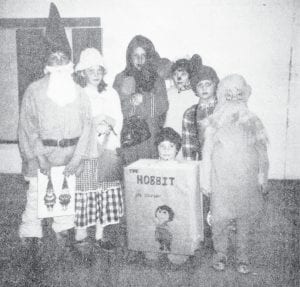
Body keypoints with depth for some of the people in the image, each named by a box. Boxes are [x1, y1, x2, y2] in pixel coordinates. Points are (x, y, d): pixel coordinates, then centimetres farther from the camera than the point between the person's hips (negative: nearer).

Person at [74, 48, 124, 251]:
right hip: (83, 151, -3)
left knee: (106, 194, 6)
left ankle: (100, 234, 20)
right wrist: (96, 123, -15)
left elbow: (119, 120, 8)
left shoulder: (111, 93, 11)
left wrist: (109, 124, -13)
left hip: (107, 150, 4)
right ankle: (81, 235, 15)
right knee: (83, 193, -2)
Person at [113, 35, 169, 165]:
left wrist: (144, 99, -12)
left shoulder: (156, 80, 11)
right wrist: (127, 97, -13)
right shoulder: (121, 79, 9)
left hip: (151, 136, 1)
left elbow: (163, 106, -1)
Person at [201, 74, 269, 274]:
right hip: (221, 180, 0)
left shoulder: (253, 123, 2)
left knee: (244, 218, 8)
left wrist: (262, 177, 4)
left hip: (247, 179, 1)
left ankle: (243, 257, 24)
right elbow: (207, 153, 5)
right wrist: (206, 179, 4)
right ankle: (221, 254, 24)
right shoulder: (215, 124, 2)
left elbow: (262, 153, 6)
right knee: (220, 219, 3)